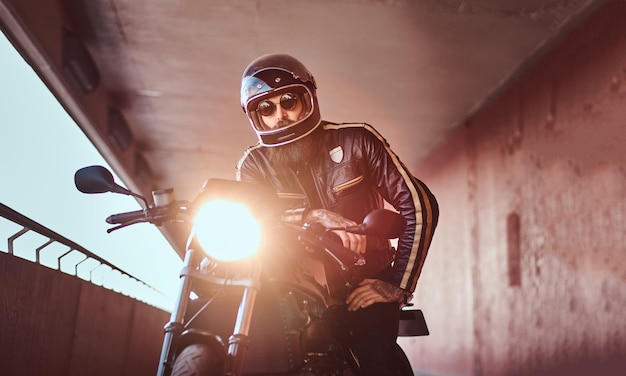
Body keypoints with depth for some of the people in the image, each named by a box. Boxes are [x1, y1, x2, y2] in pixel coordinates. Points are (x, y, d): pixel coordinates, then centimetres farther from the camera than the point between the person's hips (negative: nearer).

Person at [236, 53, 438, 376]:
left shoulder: (356, 140, -2)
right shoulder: (253, 164, 4)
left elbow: (420, 205, -6)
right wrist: (315, 215, -31)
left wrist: (399, 286, -12)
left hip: (365, 282, -2)